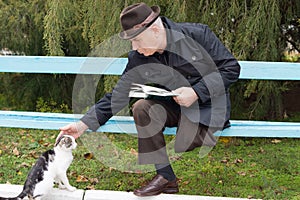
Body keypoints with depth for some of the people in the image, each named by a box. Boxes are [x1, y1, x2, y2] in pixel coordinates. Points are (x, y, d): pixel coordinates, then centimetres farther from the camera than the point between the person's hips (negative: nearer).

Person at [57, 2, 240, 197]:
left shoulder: (198, 34, -16)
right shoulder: (138, 59, -7)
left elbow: (232, 67, -10)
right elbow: (117, 96, -4)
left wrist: (196, 92, -20)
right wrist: (83, 125, -12)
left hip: (209, 107, -4)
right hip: (173, 105, 4)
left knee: (183, 147, -28)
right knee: (142, 108, -24)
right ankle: (165, 177, -13)